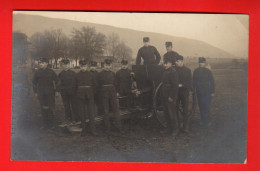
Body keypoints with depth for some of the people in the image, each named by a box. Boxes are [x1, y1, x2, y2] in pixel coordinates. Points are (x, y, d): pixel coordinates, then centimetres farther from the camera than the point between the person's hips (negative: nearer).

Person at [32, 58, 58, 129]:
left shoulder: (51, 72, 0)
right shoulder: (37, 72, 6)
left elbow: (56, 80, 8)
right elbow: (34, 82, 12)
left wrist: (54, 88, 4)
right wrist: (35, 92, 7)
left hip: (50, 92, -2)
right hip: (41, 93, 2)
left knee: (50, 108, -3)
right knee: (43, 108, 4)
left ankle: (50, 122, 6)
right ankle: (45, 123, 13)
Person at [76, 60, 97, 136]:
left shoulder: (90, 74, 3)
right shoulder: (77, 75, 3)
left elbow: (94, 84, 12)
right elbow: (76, 85, 10)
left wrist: (91, 91, 9)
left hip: (89, 95, 0)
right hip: (81, 95, 0)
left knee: (91, 112, -2)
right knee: (82, 112, 3)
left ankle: (93, 129, 3)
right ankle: (84, 129, 10)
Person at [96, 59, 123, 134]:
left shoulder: (113, 74, 8)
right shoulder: (100, 74, 1)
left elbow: (115, 84, 11)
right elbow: (98, 85, 5)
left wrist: (115, 92, 3)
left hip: (113, 94, 2)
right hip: (104, 95, -2)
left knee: (116, 110, -2)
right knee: (106, 111, 4)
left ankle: (119, 127, 3)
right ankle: (108, 127, 14)